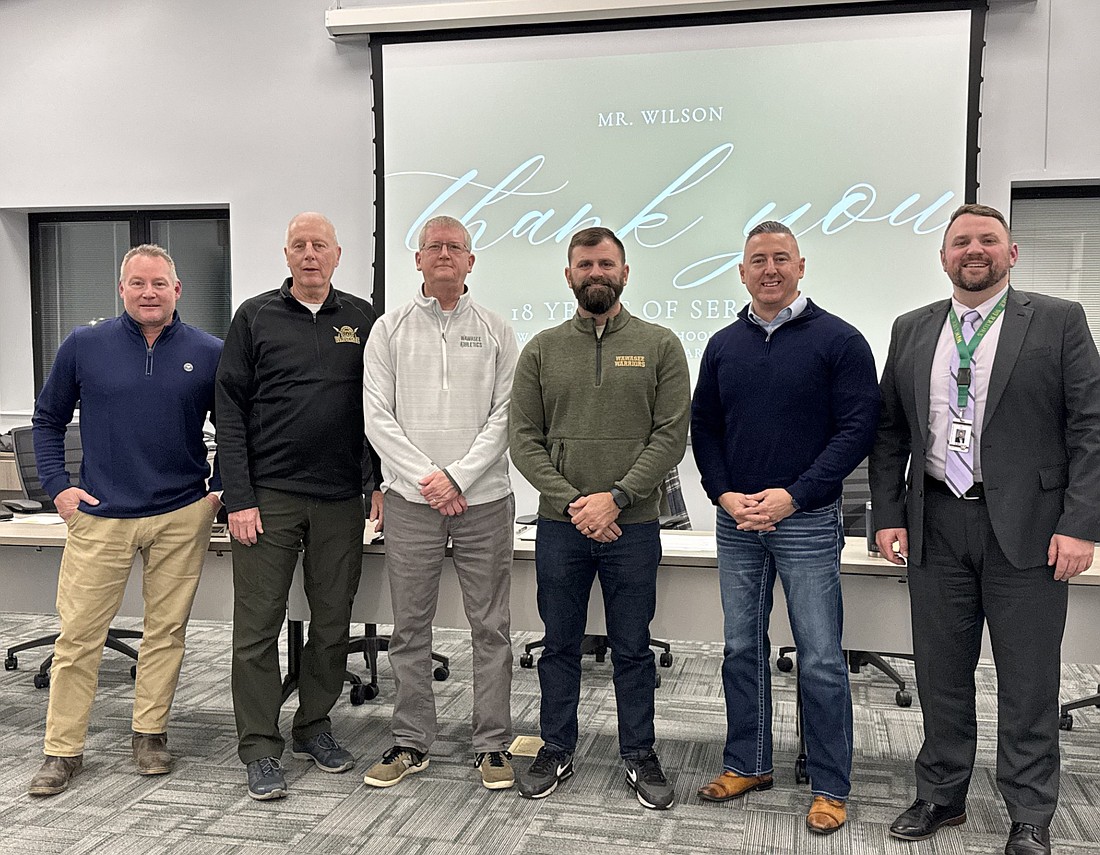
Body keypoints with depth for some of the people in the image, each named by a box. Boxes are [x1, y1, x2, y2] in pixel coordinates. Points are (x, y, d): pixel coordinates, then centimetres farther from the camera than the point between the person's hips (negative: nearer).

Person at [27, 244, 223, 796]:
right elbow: (48, 419, 12)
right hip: (99, 514, 0)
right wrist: (57, 485, 2)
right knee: (78, 635, 2)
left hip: (183, 514, 1)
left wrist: (221, 488, 4)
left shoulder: (208, 354, 1)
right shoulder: (84, 346, 1)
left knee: (166, 630, 9)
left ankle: (150, 735, 24)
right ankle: (62, 750, 16)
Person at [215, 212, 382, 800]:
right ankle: (260, 749, 12)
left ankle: (314, 728, 26)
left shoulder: (362, 320, 9)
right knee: (258, 625, 1)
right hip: (268, 494, -2)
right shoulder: (255, 317, 3)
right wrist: (238, 498, -8)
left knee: (333, 623, 9)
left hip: (341, 498, 2)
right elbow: (230, 410, 0)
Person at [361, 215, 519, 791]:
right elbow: (377, 418, 0)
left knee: (491, 627, 5)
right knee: (410, 628, 8)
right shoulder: (389, 330, 7)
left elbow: (504, 417, -1)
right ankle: (410, 743, 21)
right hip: (411, 501, 1)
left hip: (483, 499, 0)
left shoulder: (496, 332, 7)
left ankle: (492, 745, 17)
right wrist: (424, 478, -10)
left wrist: (457, 477, -11)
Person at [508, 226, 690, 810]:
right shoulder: (542, 350, 5)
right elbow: (523, 438, 0)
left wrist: (615, 497, -15)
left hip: (632, 525, -1)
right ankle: (556, 750, 28)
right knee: (559, 645, 13)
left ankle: (640, 755, 26)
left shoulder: (660, 346, 1)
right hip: (559, 525, 1)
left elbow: (672, 435, -6)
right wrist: (571, 502, -12)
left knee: (632, 648, 10)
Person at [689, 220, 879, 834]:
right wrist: (725, 494, -4)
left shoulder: (838, 340, -4)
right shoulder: (724, 345, 9)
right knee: (742, 648, 13)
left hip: (807, 521, -4)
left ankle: (832, 787, 16)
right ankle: (749, 764, 29)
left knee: (821, 659, 1)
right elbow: (703, 427, 12)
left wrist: (792, 495, -16)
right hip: (736, 522, 4)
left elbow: (859, 427, -9)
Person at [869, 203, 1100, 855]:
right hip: (936, 526, 3)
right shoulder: (912, 331, 10)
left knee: (1029, 682, 6)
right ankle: (942, 796, 29)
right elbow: (890, 433, 11)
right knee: (941, 673, 13)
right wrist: (889, 515, 4)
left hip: (1027, 528, -3)